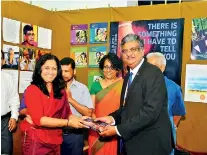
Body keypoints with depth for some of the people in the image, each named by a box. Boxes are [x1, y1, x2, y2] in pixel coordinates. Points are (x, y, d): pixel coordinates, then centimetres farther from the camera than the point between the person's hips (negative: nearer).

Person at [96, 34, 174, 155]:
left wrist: (118, 129, -20)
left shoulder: (153, 73, -17)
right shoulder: (129, 76, 11)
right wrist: (112, 118, -4)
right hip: (133, 142, 8)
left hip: (150, 143, -8)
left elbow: (150, 112, -25)